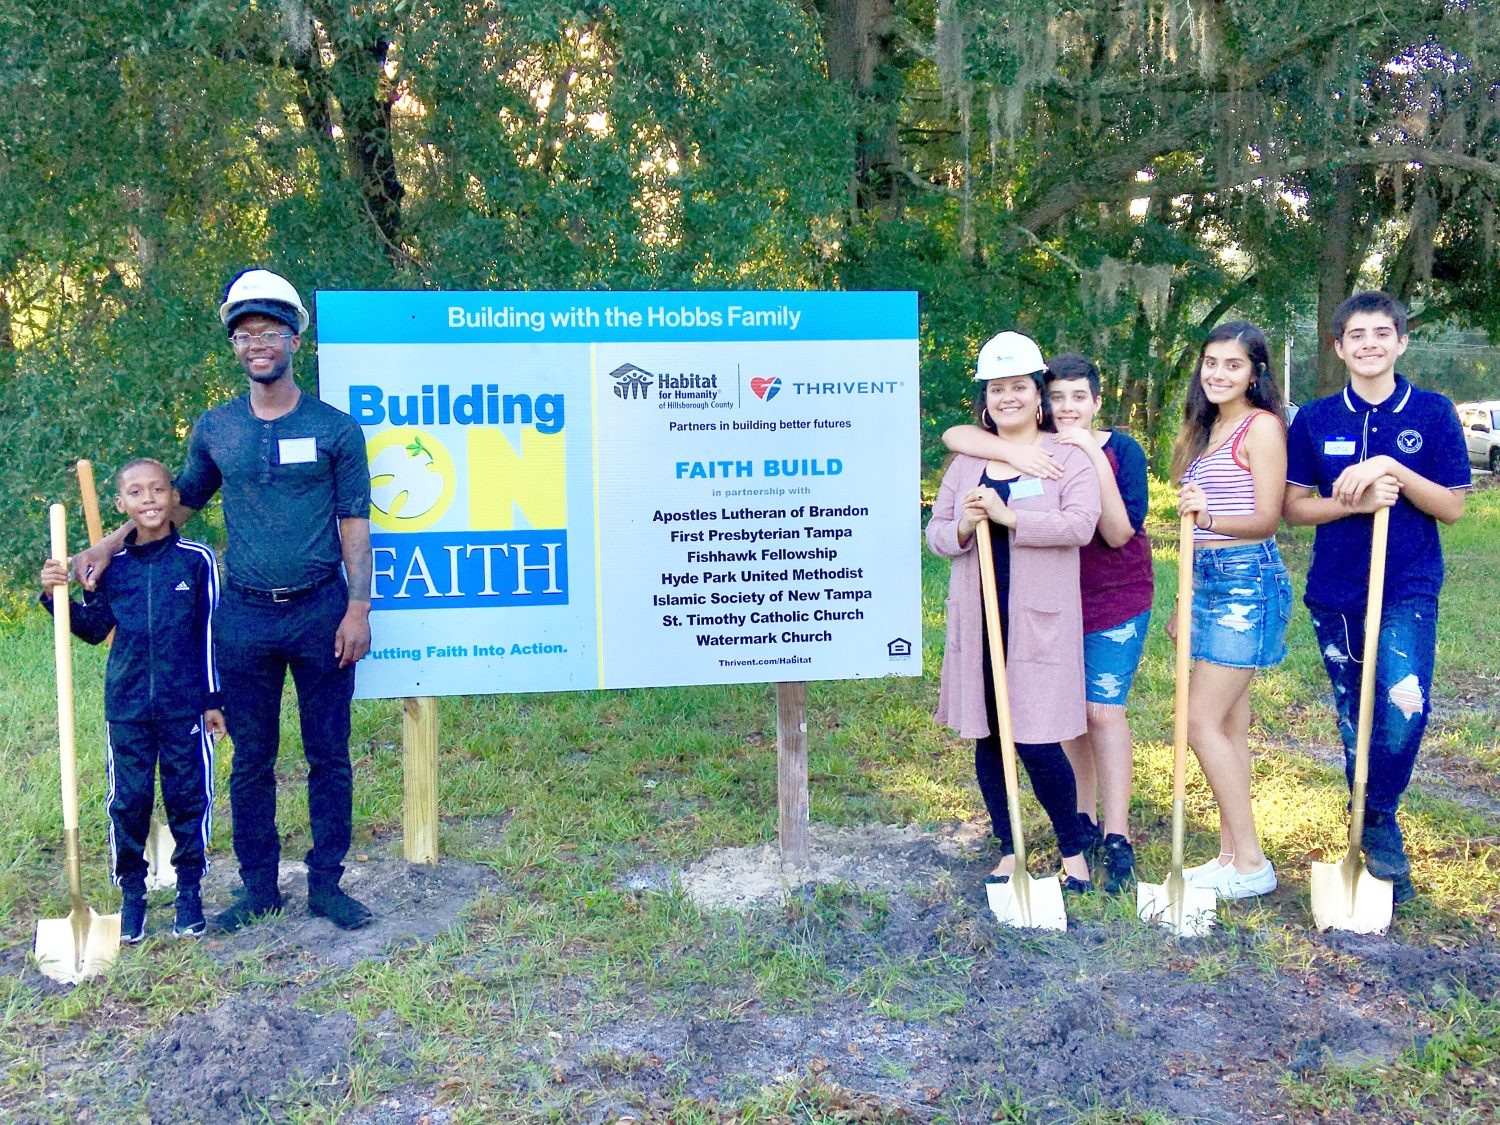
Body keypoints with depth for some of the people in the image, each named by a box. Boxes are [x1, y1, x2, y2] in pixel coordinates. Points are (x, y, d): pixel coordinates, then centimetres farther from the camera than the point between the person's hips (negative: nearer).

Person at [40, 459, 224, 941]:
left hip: (185, 704, -2)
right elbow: (94, 629, 12)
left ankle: (189, 892, 22)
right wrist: (56, 596, -4)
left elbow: (210, 634, -1)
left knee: (189, 796, 7)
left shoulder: (197, 559, -5)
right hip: (127, 706, 2)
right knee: (128, 800, 8)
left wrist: (214, 699, 0)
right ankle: (131, 893, 23)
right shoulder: (111, 564, 2)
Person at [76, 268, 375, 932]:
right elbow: (180, 502, 19)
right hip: (245, 616, 2)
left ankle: (326, 884, 19)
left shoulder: (335, 428, -1)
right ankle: (259, 888, 23)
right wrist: (111, 544, 5)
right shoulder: (214, 430, 6)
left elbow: (353, 525, -1)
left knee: (328, 754, 6)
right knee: (250, 760, 10)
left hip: (320, 611, -2)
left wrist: (358, 610, -7)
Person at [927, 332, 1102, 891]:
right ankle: (1008, 851, 25)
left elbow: (1080, 524, -15)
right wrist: (963, 528, -11)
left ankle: (1073, 852, 17)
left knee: (1037, 740, -6)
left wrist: (1008, 516, -22)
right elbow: (936, 533, 12)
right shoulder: (966, 461, 12)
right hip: (978, 618, 5)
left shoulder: (1067, 456, 0)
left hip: (1039, 619, -4)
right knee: (987, 738, 10)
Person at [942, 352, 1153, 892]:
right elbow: (955, 435, -20)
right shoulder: (1034, 449, -5)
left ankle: (1117, 840, -3)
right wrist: (1015, 452, -36)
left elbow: (1118, 532, -20)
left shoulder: (1122, 451, -10)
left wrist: (1096, 459, -27)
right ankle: (1085, 822, 27)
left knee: (1103, 710, -10)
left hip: (1115, 603, -3)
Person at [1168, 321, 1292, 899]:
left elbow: (1267, 517, -14)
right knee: (1229, 726, 9)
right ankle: (1231, 857, 16)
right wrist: (1186, 602, 18)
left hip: (1247, 581, -8)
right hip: (1210, 581, 8)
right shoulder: (1207, 430, 17)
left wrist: (1209, 517, -32)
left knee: (1201, 721, -10)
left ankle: (1251, 863, -1)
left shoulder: (1262, 427, -7)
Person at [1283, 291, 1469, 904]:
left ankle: (1377, 822, 4)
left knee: (1404, 708, -21)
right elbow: (1294, 507, 3)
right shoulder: (1315, 419, 3)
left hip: (1408, 590, -2)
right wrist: (1357, 501, -15)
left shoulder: (1432, 412, -1)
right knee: (1354, 721, 11)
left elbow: (1453, 507, -1)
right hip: (1335, 593, 2)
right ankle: (1375, 837, 29)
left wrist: (1391, 469, -16)